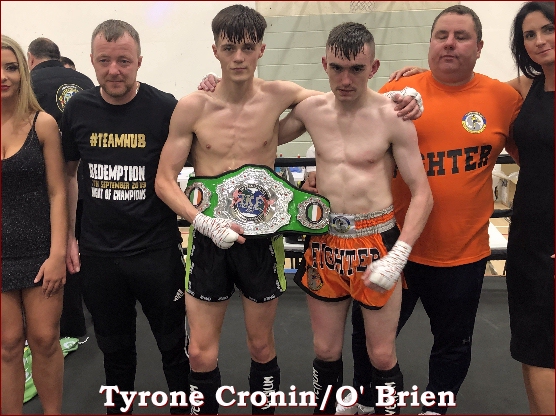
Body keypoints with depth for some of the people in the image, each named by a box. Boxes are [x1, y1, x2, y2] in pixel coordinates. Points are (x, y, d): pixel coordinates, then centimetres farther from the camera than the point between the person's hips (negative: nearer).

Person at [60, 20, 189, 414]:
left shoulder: (165, 107, -10)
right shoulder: (78, 109, 0)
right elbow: (67, 174, 11)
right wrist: (67, 236, 9)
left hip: (157, 249, -2)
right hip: (97, 253, 3)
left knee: (174, 344, 11)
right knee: (114, 346, 19)